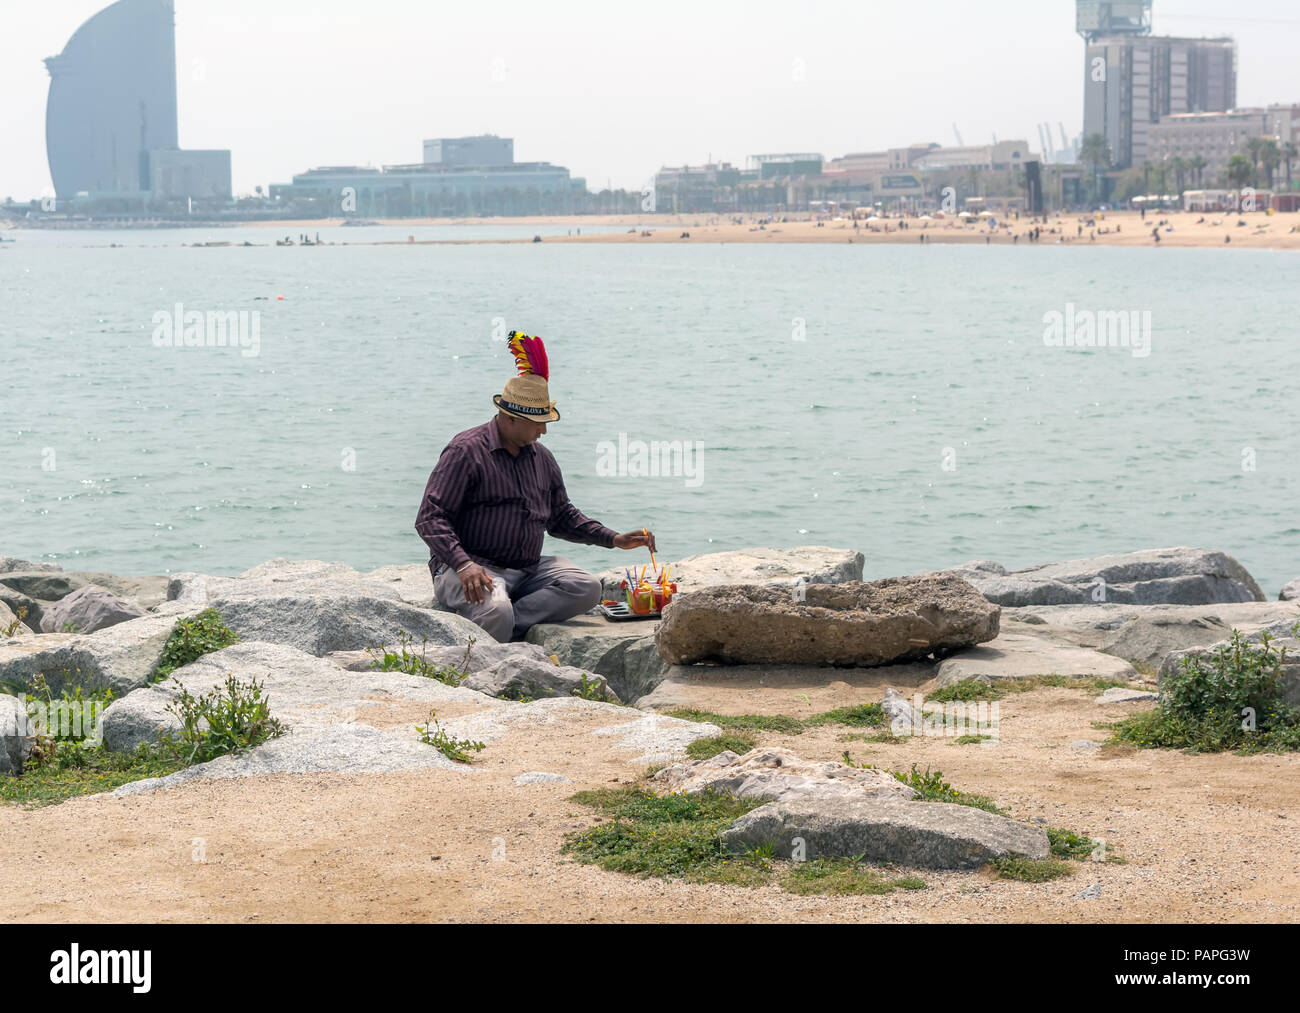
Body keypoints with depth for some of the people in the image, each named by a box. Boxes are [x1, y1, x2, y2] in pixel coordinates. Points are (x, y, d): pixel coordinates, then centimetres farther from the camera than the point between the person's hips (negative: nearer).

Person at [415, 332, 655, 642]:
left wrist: (615, 540, 16)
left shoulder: (541, 458, 17)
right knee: (496, 612, -40)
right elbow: (430, 518, -13)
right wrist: (464, 564, -28)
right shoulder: (466, 451, -7)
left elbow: (561, 516, 29)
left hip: (528, 570, 8)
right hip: (474, 568, -8)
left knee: (586, 588, -20)